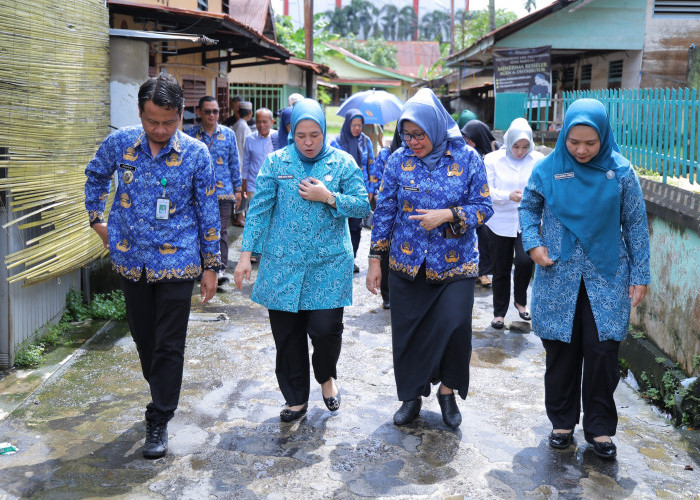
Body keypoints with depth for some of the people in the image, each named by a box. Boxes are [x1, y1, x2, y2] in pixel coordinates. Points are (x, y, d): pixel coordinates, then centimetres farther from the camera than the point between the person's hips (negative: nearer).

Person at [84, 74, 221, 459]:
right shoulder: (119, 143, -4)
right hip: (131, 261, 3)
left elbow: (208, 212, -3)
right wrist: (96, 218, 13)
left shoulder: (196, 153, -9)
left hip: (176, 264, -3)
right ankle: (162, 393, 39)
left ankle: (159, 421, 12)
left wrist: (211, 265, -1)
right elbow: (95, 175, 18)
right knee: (143, 339, 16)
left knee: (169, 347, -1)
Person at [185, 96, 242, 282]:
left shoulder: (228, 134, 6)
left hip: (223, 192, 0)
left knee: (221, 231, -5)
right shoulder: (190, 134, 3)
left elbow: (234, 164, 10)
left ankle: (220, 268, -4)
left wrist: (238, 189, 8)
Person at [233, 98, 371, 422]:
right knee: (286, 335, 7)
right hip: (282, 263, 2)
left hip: (329, 264, -1)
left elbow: (362, 205, 1)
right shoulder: (275, 162, 3)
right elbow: (259, 209, 1)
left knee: (326, 328, -8)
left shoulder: (342, 163, 2)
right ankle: (296, 399, 26)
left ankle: (326, 377, 26)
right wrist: (246, 255, -4)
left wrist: (328, 197, -14)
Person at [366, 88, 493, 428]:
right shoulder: (399, 160, 0)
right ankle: (412, 396, 26)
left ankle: (448, 390, 15)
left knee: (454, 327, -11)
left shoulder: (467, 158, -4)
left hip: (455, 265, -2)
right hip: (407, 265, 2)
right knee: (407, 334, 6)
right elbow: (384, 211, 4)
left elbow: (483, 208, -3)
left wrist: (447, 215, -20)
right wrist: (375, 259, 3)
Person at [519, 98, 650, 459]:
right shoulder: (548, 169, -3)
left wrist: (640, 275, 1)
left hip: (606, 278, 0)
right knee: (561, 351, 7)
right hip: (558, 277, 1)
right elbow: (528, 208, 12)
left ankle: (600, 427, 16)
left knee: (603, 351, -2)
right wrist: (533, 243, -5)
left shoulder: (620, 171, -4)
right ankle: (563, 422, 24)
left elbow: (635, 225, 2)